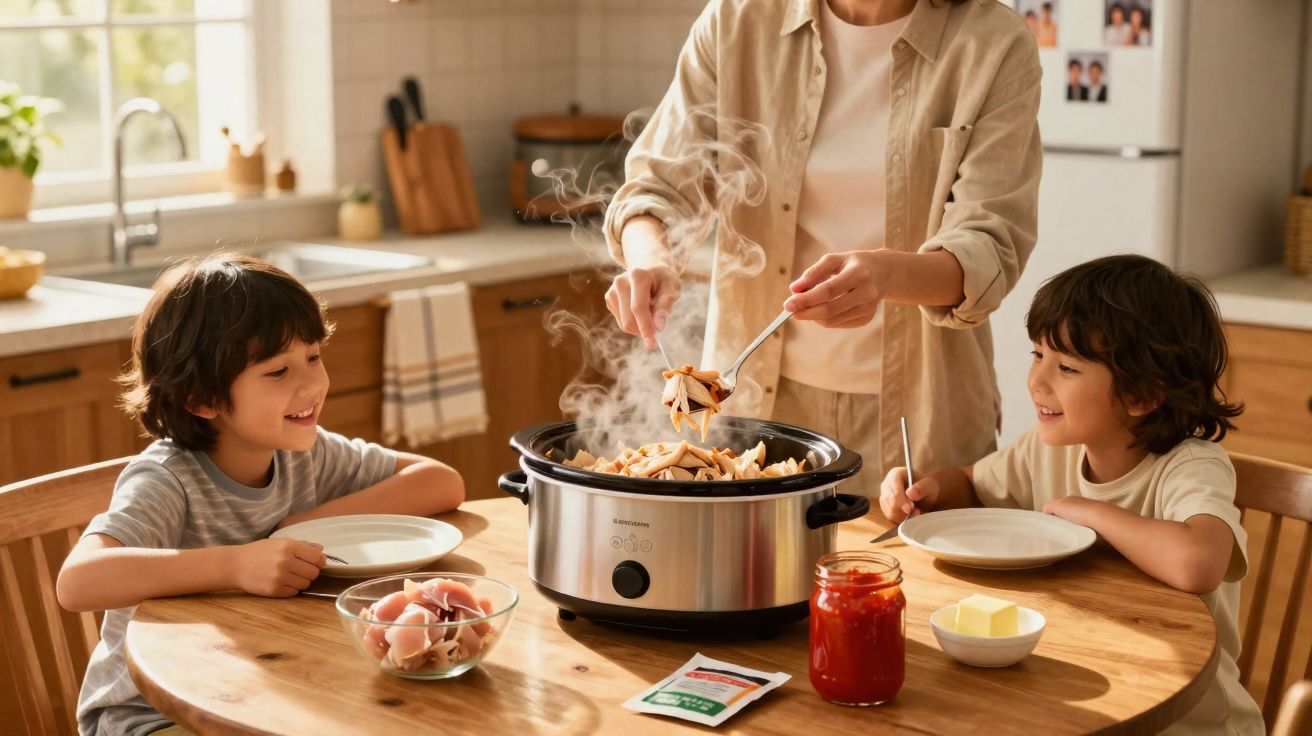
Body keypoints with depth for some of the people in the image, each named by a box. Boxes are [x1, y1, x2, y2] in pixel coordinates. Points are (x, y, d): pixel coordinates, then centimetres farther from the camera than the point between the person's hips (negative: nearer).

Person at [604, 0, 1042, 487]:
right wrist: (650, 258, -27)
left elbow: (990, 249, -17)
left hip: (916, 407, -1)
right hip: (755, 394, 2)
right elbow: (661, 183, -4)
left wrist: (887, 273, -38)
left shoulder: (994, 48, -10)